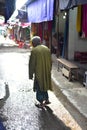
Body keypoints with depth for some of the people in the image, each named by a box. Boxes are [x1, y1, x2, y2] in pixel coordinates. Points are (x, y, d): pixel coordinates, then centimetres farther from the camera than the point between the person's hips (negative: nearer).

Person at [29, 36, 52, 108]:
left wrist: (31, 74, -4)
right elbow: (50, 62, 11)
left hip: (39, 72, -6)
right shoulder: (47, 49, 4)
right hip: (47, 72, 6)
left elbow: (32, 64, -12)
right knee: (45, 85, 22)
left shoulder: (34, 50, -15)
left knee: (39, 87, 7)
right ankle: (47, 100, 29)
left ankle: (41, 103, 15)